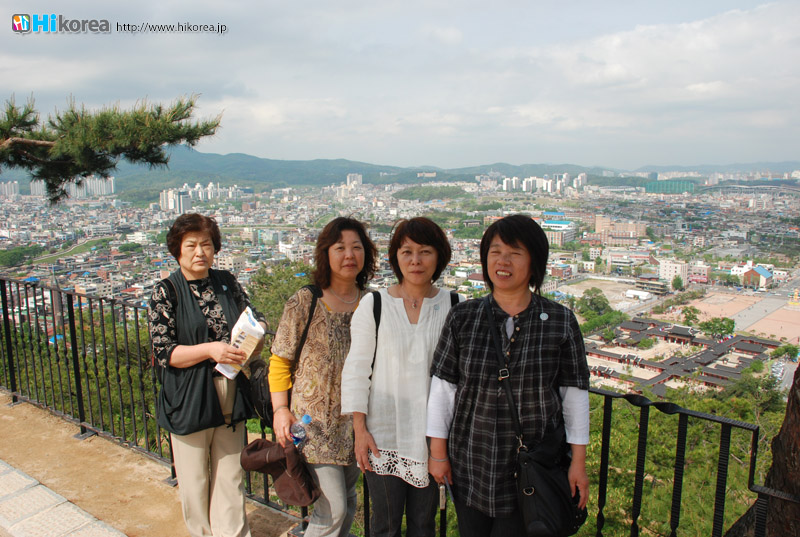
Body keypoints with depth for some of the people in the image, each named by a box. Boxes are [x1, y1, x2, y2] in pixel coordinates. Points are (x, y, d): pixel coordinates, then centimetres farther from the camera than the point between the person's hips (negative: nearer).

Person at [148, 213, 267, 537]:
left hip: (231, 399, 3)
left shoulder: (227, 283, 5)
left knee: (230, 478, 14)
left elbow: (254, 318, 13)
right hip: (190, 402, -3)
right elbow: (164, 352, -11)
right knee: (195, 483, 13)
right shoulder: (166, 293, -6)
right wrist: (209, 349, -24)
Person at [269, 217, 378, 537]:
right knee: (333, 506, -4)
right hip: (316, 420, -4)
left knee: (347, 501, 17)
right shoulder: (304, 303, -10)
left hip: (355, 420, 4)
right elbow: (280, 362, -5)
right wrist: (281, 409, -13)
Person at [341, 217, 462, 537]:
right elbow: (356, 369, -1)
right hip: (384, 434, -1)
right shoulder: (373, 305, -2)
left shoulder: (452, 307, 0)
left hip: (432, 435, 1)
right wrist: (360, 429, -5)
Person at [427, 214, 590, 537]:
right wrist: (438, 451, 2)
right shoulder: (462, 318, -4)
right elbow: (443, 385, 0)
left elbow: (574, 392, -1)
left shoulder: (560, 322, -6)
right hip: (469, 463, 2)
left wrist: (579, 461, 1)